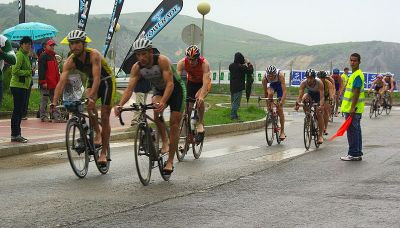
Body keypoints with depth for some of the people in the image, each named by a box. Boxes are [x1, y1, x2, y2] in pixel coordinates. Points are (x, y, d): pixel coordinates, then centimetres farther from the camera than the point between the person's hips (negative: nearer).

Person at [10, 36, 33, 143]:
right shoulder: (20, 55, -12)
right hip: (18, 86, -10)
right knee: (17, 111, -8)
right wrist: (28, 72, -13)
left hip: (23, 86, 10)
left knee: (20, 111, 12)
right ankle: (15, 135, -6)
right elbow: (15, 71, -21)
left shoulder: (25, 55, 19)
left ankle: (16, 134, 18)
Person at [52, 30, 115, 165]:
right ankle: (97, 133, -9)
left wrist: (91, 97, -54)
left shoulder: (94, 55, -31)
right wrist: (54, 102, -39)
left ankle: (104, 153, 3)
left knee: (105, 117, -5)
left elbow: (97, 77, -41)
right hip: (91, 82, 4)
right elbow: (62, 82, -26)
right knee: (88, 104, -29)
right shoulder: (70, 61, -18)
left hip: (106, 82, -4)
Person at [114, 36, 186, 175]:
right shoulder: (137, 67, -18)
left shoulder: (162, 61, -32)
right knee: (156, 110, -30)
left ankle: (170, 161, 1)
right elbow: (130, 88, -22)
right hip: (159, 90, 3)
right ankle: (164, 142, -13)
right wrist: (120, 105, -39)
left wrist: (163, 102, -54)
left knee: (174, 124, -8)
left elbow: (170, 83, -39)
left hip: (176, 89, -3)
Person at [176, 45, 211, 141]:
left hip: (203, 83, -3)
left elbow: (205, 82, -42)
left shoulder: (204, 63, -34)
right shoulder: (182, 63, -27)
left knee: (199, 98, -32)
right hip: (191, 82, 3)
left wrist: (201, 95, -56)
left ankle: (201, 123, -14)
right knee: (188, 107, -7)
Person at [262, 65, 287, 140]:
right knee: (270, 93, -37)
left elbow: (284, 90, -40)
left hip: (279, 85, -2)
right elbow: (265, 92, -20)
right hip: (271, 85, 2)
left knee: (280, 109, -8)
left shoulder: (280, 75, -38)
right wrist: (267, 104, -20)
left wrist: (282, 101, -52)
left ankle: (282, 132, 0)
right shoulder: (264, 78, -31)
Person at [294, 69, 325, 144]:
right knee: (304, 98, -31)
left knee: (319, 114, -10)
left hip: (318, 95, -3)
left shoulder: (319, 83, -35)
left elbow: (322, 97, -39)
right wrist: (297, 104, -52)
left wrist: (321, 105, -56)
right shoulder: (303, 83, -30)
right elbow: (300, 96, -34)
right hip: (310, 94, 3)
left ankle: (320, 135, -1)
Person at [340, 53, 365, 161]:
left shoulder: (357, 75, -15)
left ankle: (353, 154, -4)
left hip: (353, 109, -11)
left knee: (352, 131, -7)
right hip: (354, 109, 11)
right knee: (356, 131, 13)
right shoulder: (354, 74, 18)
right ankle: (357, 154, 18)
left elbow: (356, 93, -21)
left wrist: (352, 108, -24)